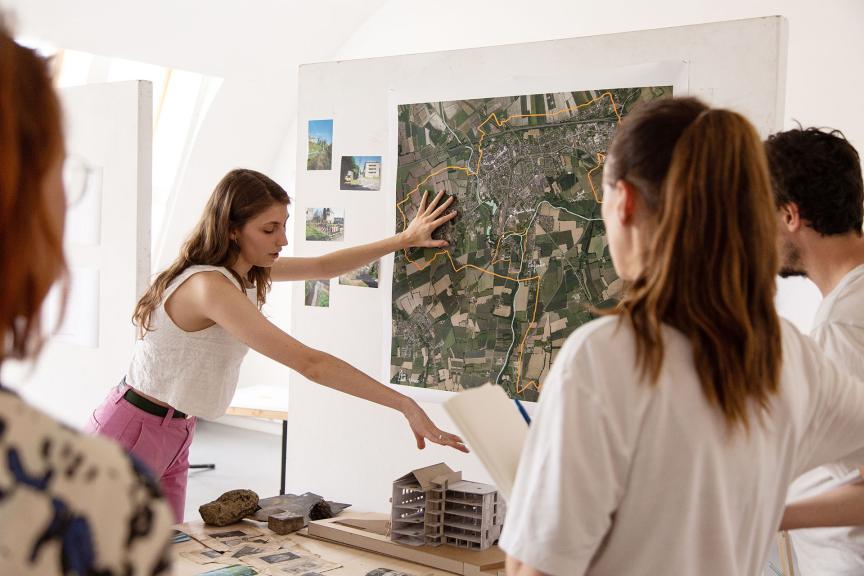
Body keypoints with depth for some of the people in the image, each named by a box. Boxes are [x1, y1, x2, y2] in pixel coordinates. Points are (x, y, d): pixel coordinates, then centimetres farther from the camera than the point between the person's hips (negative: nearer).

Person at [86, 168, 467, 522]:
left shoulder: (246, 271, 0)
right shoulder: (209, 286, -29)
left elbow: (324, 266, 15)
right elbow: (309, 363, -34)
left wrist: (403, 240, 10)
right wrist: (406, 405, -33)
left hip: (174, 435, 9)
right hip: (131, 433, -9)